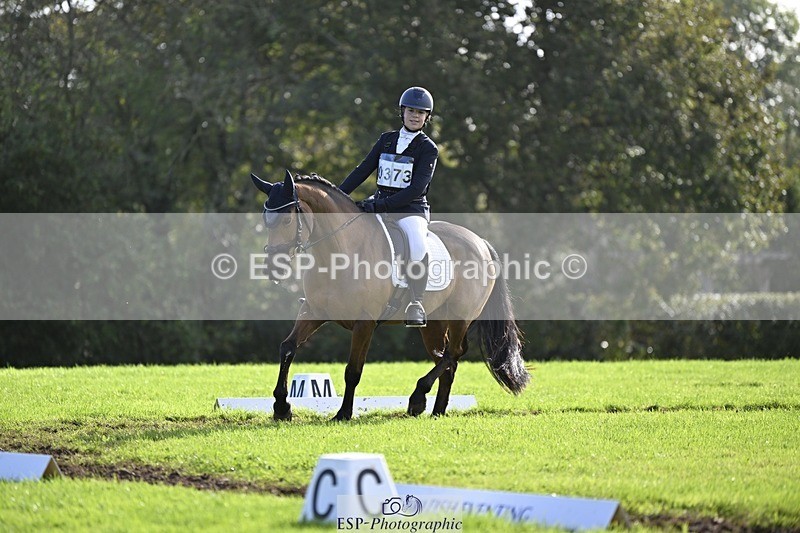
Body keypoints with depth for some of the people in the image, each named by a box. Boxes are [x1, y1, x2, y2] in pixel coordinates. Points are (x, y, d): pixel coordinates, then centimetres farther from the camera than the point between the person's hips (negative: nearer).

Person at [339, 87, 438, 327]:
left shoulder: (428, 149, -3)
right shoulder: (387, 139, 12)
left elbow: (417, 189, -14)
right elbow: (363, 170, 13)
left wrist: (383, 205, -22)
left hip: (411, 209, -5)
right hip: (379, 204, 5)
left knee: (418, 246, -36)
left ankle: (416, 301, -28)